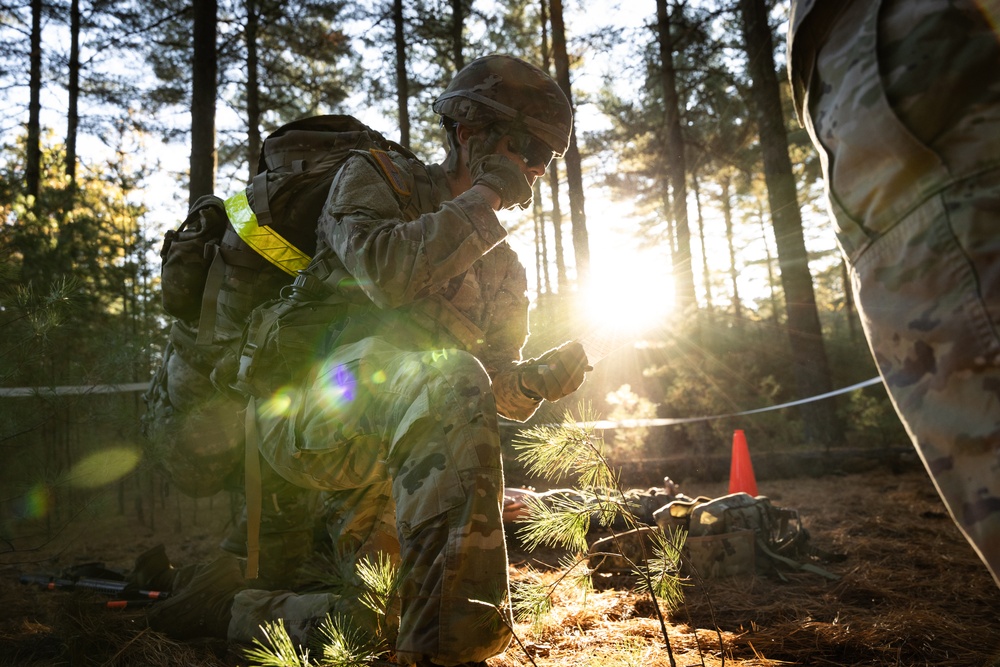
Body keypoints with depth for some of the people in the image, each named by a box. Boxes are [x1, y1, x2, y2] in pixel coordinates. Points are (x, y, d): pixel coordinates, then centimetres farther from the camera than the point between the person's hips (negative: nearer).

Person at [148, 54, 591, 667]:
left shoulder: (504, 269, 19)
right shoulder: (374, 176, 3)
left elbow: (494, 383, 16)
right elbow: (386, 272, -20)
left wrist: (540, 378, -7)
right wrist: (485, 198, -11)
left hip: (375, 460, 7)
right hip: (307, 413, -7)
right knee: (444, 378, -36)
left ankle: (235, 606, 23)